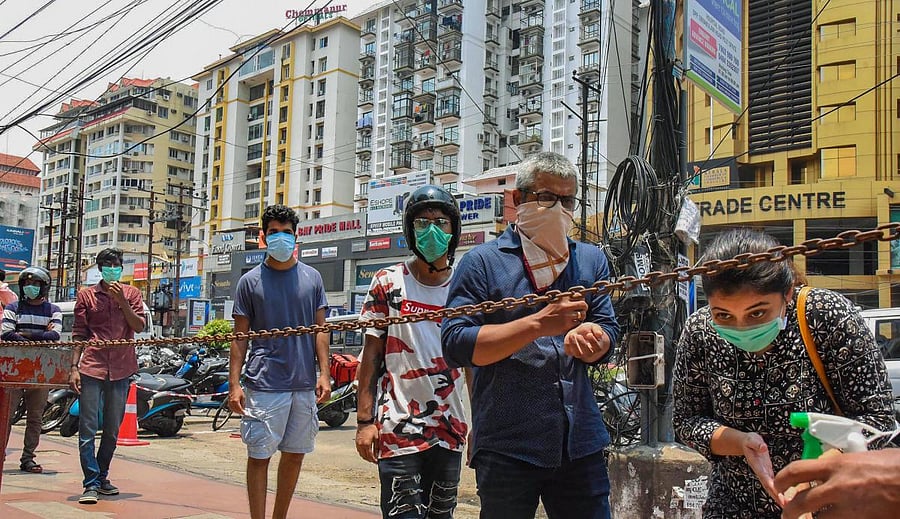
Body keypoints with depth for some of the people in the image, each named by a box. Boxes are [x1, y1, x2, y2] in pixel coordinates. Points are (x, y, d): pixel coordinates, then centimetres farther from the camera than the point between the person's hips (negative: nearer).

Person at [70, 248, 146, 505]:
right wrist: (74, 368, -1)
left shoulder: (131, 293, 10)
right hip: (92, 368, -2)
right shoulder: (86, 295, 7)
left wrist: (121, 300, -13)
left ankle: (102, 476, 25)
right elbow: (79, 334, 6)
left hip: (121, 370, 2)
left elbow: (139, 325, -3)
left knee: (112, 429, 10)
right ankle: (91, 484, -2)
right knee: (88, 428, -6)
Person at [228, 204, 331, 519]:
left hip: (304, 385, 3)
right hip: (264, 384, -3)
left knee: (295, 455, 11)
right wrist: (234, 383, -5)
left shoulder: (311, 278, 8)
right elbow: (240, 336, 2)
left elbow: (320, 330, 9)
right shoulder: (250, 281, 2)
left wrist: (324, 374, 0)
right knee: (259, 456, 0)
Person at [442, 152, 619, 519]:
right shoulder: (482, 262, -2)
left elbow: (608, 332, 6)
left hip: (582, 444, 4)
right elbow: (456, 344, -12)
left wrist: (591, 338, -19)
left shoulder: (591, 259, 13)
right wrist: (539, 324, -20)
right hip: (506, 447, -3)